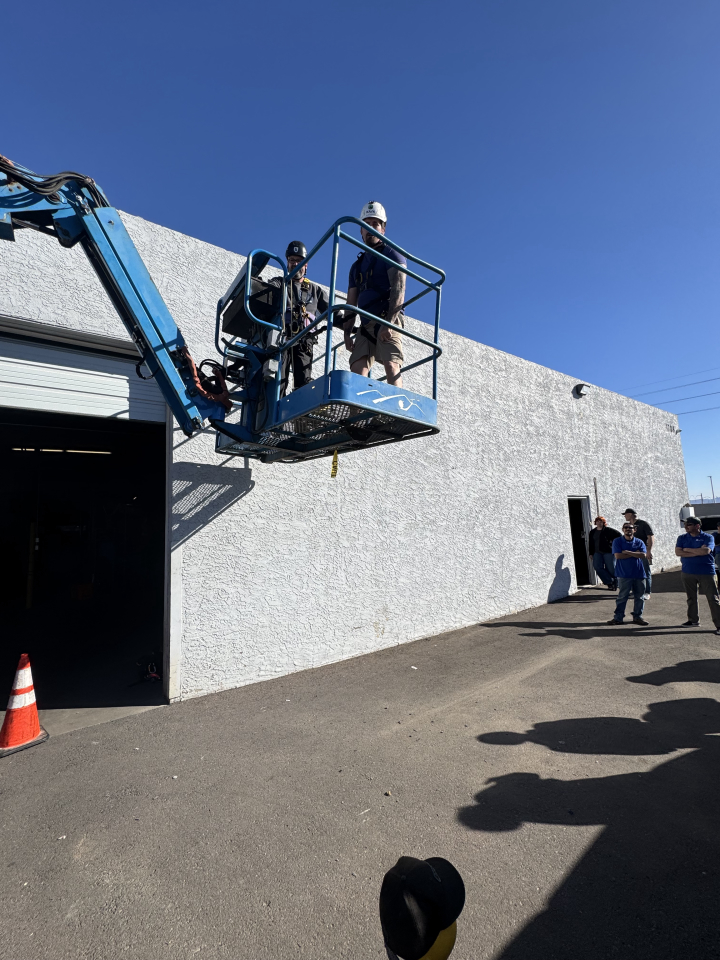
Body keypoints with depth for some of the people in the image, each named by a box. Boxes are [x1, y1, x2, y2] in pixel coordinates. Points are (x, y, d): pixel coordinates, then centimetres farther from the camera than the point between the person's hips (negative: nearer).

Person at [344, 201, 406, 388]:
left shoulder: (392, 254, 10)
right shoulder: (357, 266, 27)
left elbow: (398, 290, -6)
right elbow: (351, 304, 21)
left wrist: (389, 323, -20)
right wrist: (347, 333, 6)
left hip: (388, 320, -6)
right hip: (366, 325, 6)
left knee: (391, 365, -25)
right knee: (357, 370, -12)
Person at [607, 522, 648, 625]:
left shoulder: (639, 542, 7)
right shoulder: (617, 541, -1)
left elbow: (642, 555, -8)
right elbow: (618, 556, -12)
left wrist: (628, 552, -13)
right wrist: (635, 554, -8)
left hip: (639, 573, 3)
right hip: (624, 574, -3)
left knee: (639, 596, 10)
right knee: (622, 597, 1)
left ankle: (637, 616, 23)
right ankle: (618, 617, 8)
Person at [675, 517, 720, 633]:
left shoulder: (708, 537, -1)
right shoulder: (682, 538, 7)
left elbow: (706, 551, -18)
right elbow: (678, 552, -6)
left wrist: (687, 550, -8)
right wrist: (697, 552, -13)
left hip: (706, 572, -3)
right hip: (687, 572, 4)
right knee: (691, 597, 13)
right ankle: (694, 620, 25)